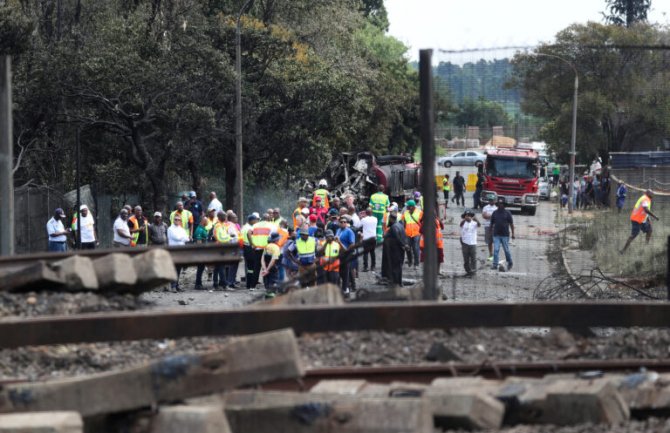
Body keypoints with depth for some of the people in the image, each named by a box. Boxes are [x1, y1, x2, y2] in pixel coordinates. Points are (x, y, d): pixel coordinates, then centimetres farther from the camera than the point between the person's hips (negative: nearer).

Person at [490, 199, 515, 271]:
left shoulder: (507, 213, -1)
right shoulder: (495, 213, 6)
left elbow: (511, 224, 0)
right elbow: (492, 223, 12)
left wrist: (513, 233, -3)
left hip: (505, 235, -2)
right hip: (496, 235, 2)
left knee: (506, 250, 6)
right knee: (496, 250, -5)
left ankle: (510, 263, 25)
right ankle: (495, 264, -1)